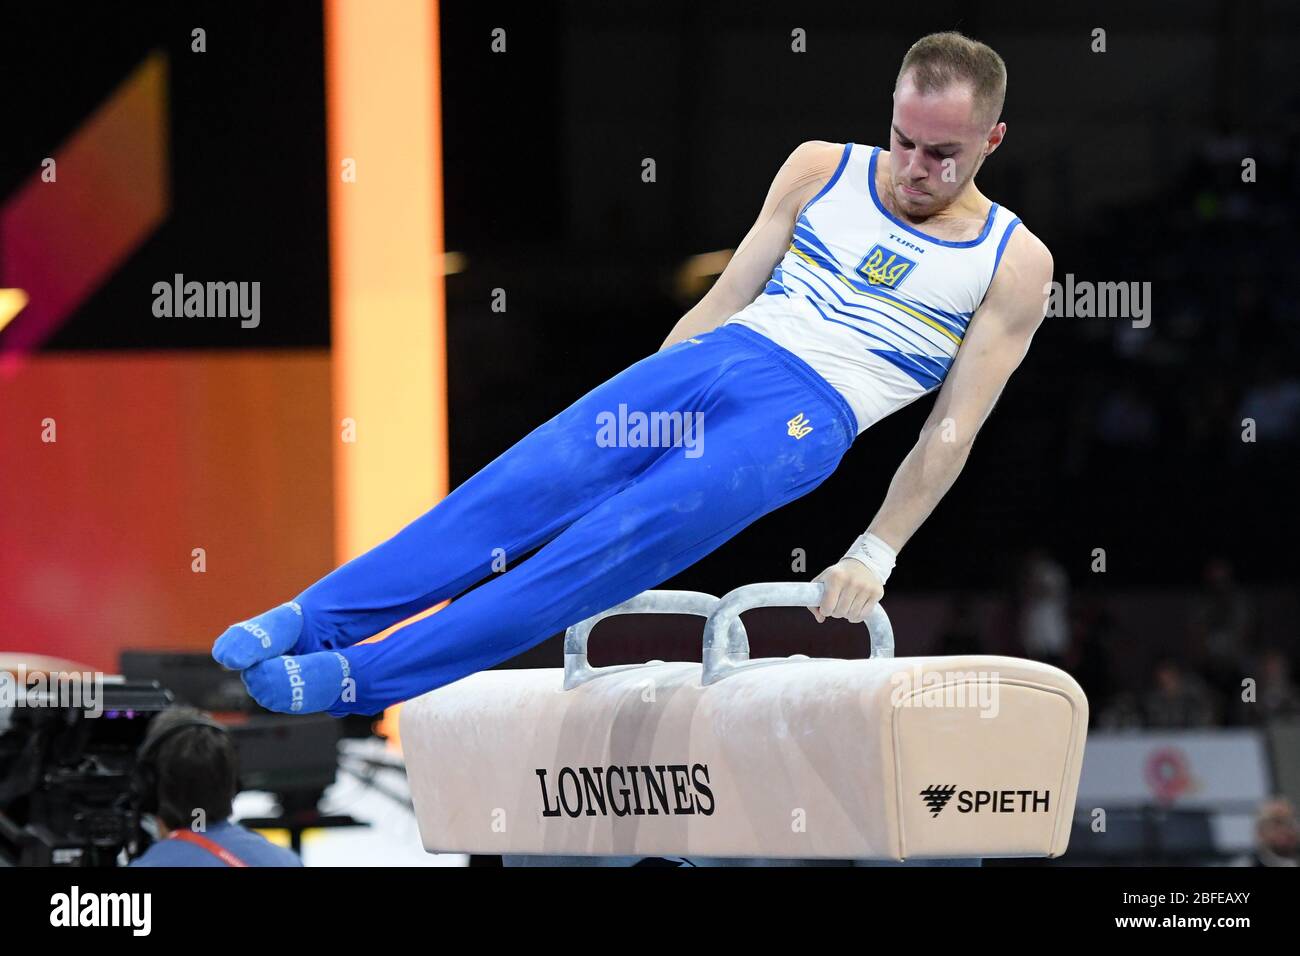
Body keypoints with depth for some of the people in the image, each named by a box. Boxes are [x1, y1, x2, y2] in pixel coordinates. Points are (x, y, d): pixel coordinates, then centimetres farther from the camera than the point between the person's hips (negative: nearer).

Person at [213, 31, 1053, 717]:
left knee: (625, 538, -24)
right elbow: (725, 297, 16)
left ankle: (360, 678, -31)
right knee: (523, 485, -18)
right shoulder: (822, 171, 14)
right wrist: (636, 405, 12)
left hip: (804, 418, -4)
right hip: (712, 358, 4)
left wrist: (874, 555, -1)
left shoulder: (1014, 266, 3)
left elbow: (952, 430, 3)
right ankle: (307, 621, -22)